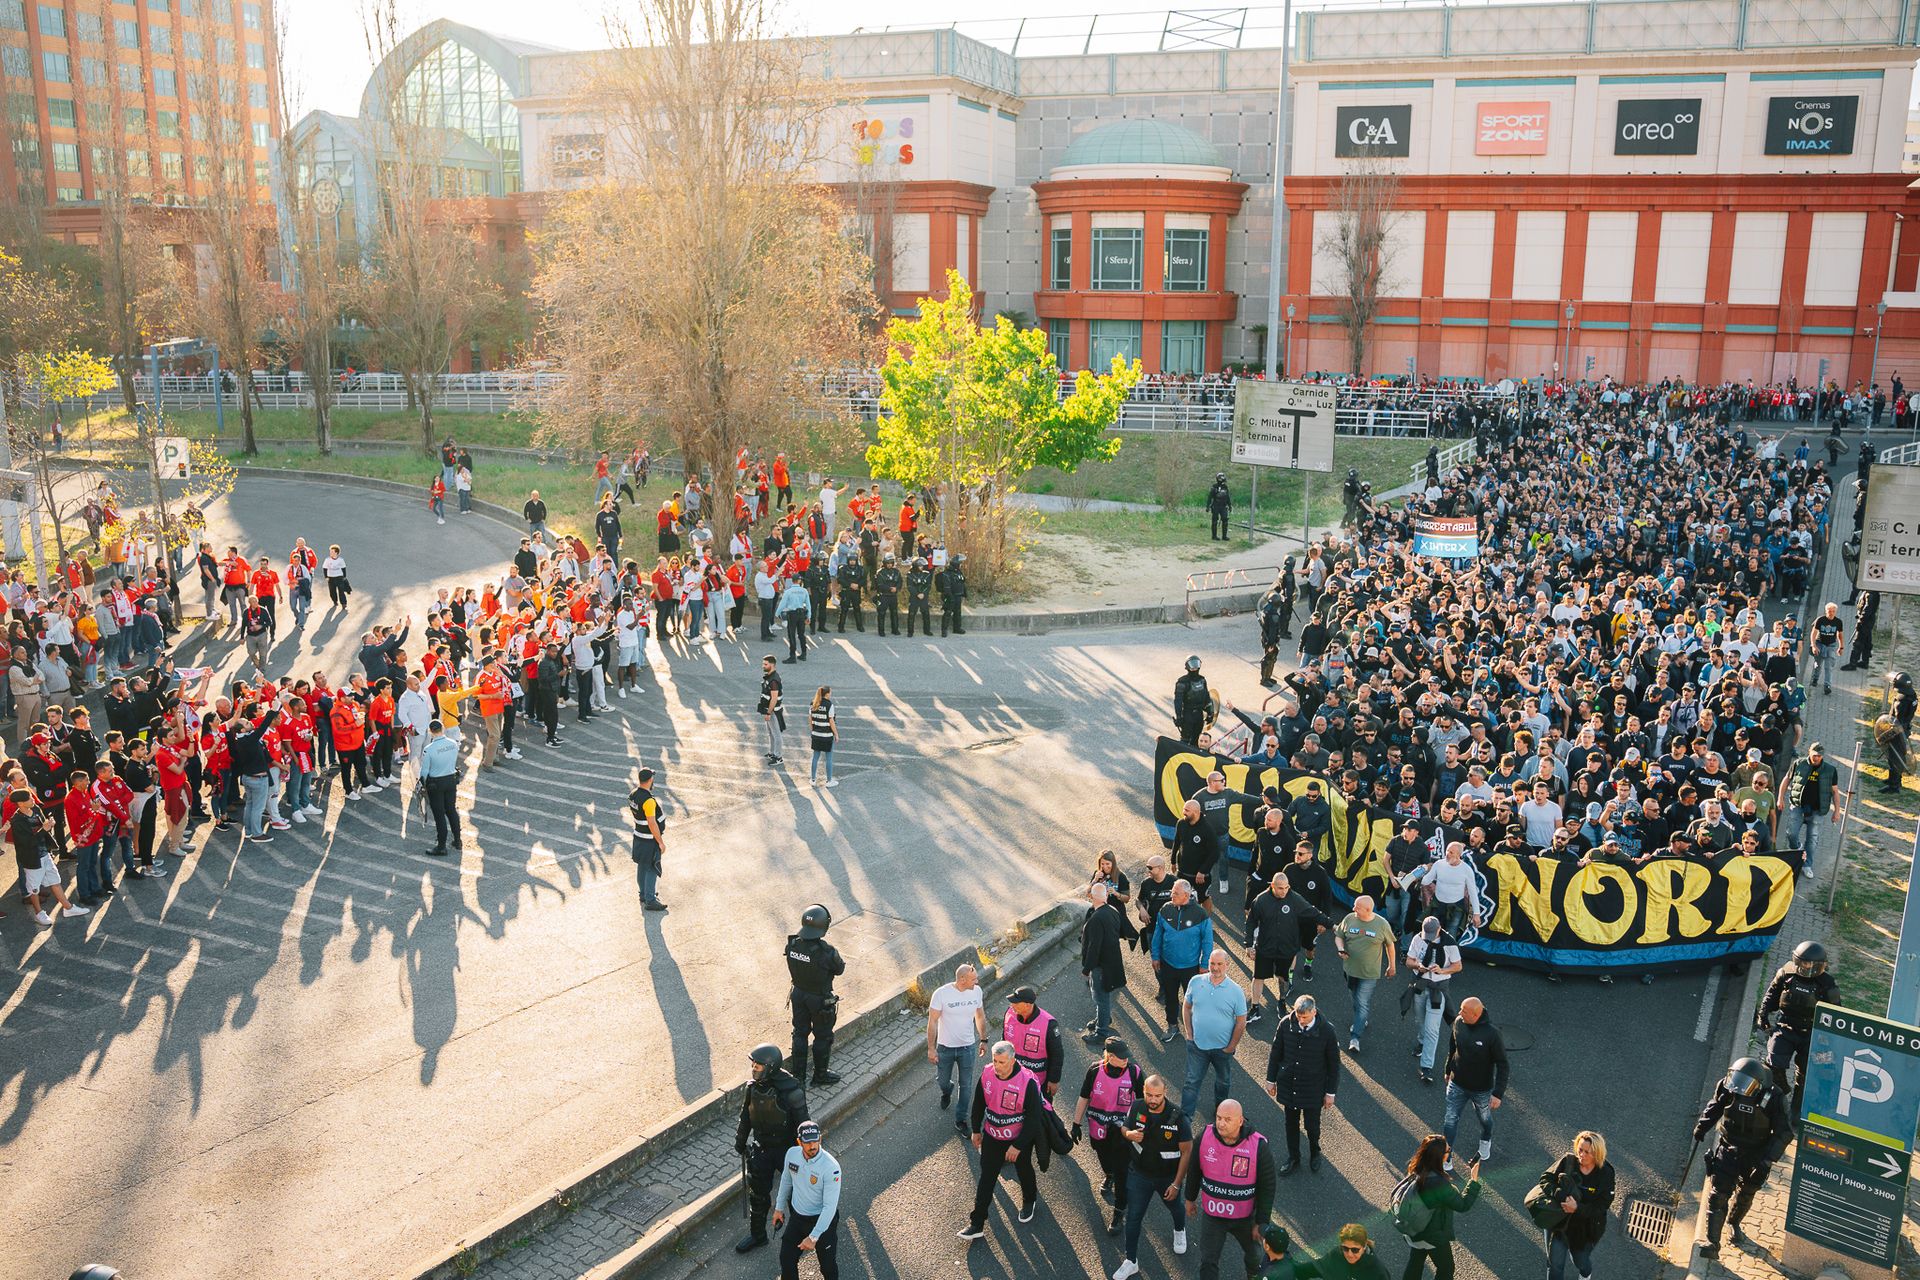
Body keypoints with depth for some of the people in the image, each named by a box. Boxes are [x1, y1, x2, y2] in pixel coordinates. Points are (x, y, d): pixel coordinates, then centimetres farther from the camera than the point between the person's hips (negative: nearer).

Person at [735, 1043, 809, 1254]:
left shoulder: (790, 1091, -27)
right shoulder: (753, 1087, -9)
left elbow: (801, 1124, -19)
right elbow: (746, 1116, 7)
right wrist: (740, 1141, 14)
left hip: (786, 1148, -5)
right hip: (761, 1147, 5)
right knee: (757, 1192, 13)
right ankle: (757, 1235, 31)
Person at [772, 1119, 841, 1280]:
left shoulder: (831, 1167, -30)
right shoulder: (792, 1154, -13)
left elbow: (830, 1206, -27)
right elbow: (786, 1180, 8)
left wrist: (813, 1237, -27)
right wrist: (779, 1208, 17)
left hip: (822, 1219, -5)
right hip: (796, 1216, 5)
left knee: (828, 1266, 7)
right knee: (786, 1259, 15)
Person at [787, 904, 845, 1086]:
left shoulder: (792, 944, -19)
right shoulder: (827, 952, -34)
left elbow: (793, 968, -1)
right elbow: (840, 969, -14)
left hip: (798, 994, 5)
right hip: (820, 1000, -5)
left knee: (800, 1032, 23)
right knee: (822, 1037, 18)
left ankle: (798, 1073, 37)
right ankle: (820, 1074, 34)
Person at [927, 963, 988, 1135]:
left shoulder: (977, 991, -13)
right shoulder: (941, 994, -25)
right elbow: (932, 1022, -16)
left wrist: (983, 1039, 12)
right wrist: (931, 1048, -13)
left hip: (968, 1047, 2)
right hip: (945, 1047, -2)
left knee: (966, 1085, 12)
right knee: (942, 1080, 19)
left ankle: (960, 1120, 30)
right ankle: (947, 1091, 56)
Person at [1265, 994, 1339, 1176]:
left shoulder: (1327, 1031, -21)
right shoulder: (1286, 1024, -15)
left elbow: (1334, 1064, -8)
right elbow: (1275, 1054, 0)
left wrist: (1330, 1092, -3)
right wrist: (1271, 1080, 6)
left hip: (1313, 1089, -2)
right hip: (1288, 1086, 2)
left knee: (1312, 1125, 12)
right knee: (1291, 1123, 18)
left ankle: (1314, 1153, 43)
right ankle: (1293, 1158, 40)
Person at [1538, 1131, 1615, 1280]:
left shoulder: (1605, 1174, -19)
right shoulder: (1568, 1161, -16)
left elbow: (1601, 1207, -21)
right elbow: (1545, 1179, -13)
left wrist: (1577, 1208, -35)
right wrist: (1558, 1195, -31)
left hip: (1585, 1227, 0)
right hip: (1557, 1222, 0)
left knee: (1581, 1261, 24)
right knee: (1555, 1263, 7)